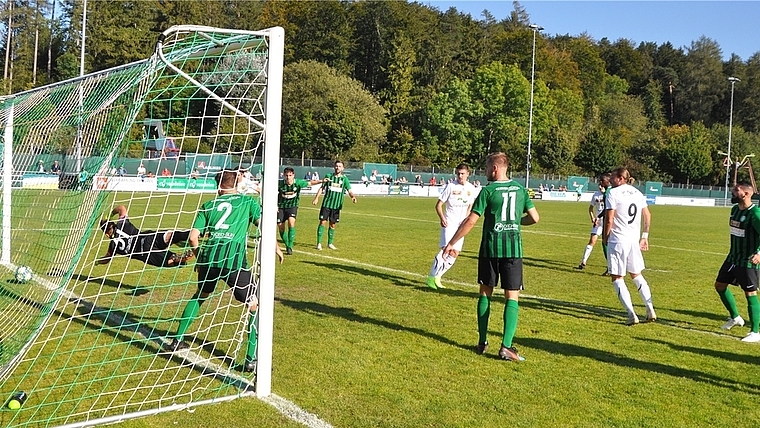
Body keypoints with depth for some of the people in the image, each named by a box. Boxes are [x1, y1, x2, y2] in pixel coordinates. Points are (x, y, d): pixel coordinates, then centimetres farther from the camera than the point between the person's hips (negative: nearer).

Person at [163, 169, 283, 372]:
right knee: (255, 306, 9)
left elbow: (193, 237, 11)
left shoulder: (208, 205, 18)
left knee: (200, 295, 32)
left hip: (209, 258, 4)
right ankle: (251, 359, 3)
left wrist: (199, 257, 27)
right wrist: (276, 248, 13)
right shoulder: (248, 201, 12)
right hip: (234, 261, -4)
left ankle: (177, 341, 42)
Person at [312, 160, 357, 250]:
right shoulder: (328, 176, 5)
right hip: (326, 204, -1)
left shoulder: (344, 179, 5)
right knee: (323, 222, -6)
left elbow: (349, 190, -1)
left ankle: (330, 243, 22)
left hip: (337, 206, 1)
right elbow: (322, 188, 7)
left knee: (332, 225, 8)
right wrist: (316, 198, -5)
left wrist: (353, 196, -22)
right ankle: (319, 243, 1)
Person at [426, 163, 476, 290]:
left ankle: (437, 277, 15)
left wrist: (466, 219, 2)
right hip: (449, 223, -5)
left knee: (455, 253, 4)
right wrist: (442, 218, -20)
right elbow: (439, 204, -5)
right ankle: (432, 277, -14)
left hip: (460, 225, 5)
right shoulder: (451, 186, -8)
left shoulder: (471, 189, 5)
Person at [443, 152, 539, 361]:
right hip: (514, 248, 2)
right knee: (512, 297, 2)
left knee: (485, 293, 13)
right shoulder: (520, 189, 6)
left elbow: (471, 221, -10)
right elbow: (534, 218, 8)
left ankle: (482, 342, 17)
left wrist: (451, 243, -3)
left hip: (491, 248, -1)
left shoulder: (488, 190, -6)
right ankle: (506, 346, -8)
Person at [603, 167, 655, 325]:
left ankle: (631, 315, -5)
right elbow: (647, 216, 16)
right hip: (634, 240, 7)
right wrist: (644, 237, 22)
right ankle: (651, 311, 18)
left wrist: (605, 237, 1)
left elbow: (609, 219, -13)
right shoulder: (637, 193, 11)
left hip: (617, 240, -7)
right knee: (636, 275, 21)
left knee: (617, 278, 2)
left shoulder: (613, 193, -10)